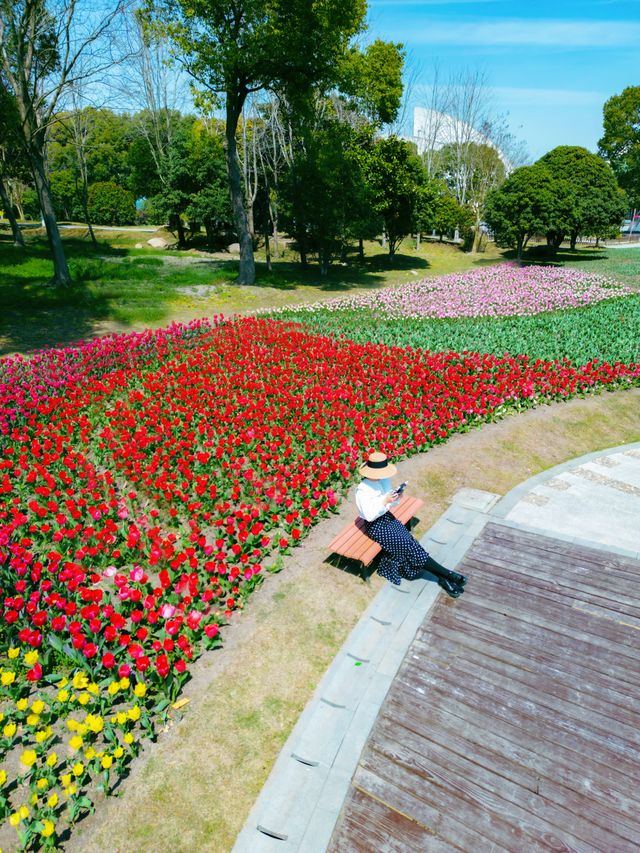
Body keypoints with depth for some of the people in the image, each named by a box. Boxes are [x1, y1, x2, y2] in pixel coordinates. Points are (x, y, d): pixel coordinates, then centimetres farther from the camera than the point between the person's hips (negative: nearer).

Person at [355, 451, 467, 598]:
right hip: (375, 526, -6)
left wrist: (395, 499, -15)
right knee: (408, 545, -18)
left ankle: (442, 578, -18)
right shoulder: (362, 490, -20)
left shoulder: (385, 480, -1)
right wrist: (385, 502, -28)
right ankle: (447, 575, -12)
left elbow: (391, 504, 8)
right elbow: (369, 516, -21)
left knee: (408, 542, -16)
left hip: (387, 517, 6)